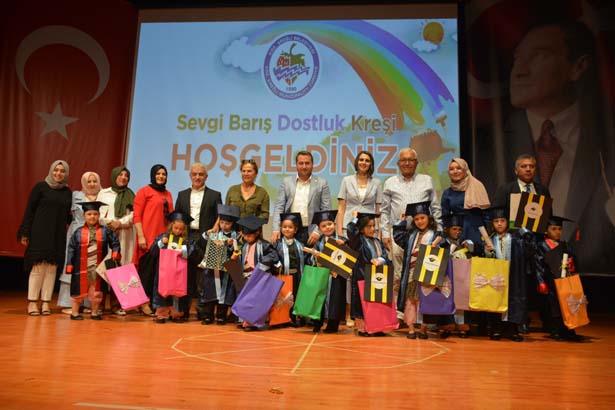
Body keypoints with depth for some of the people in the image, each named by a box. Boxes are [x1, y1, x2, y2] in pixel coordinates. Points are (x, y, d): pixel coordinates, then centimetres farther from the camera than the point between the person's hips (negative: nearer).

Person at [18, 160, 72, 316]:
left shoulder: (67, 191, 10)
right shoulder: (40, 187, -1)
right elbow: (29, 210, -2)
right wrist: (25, 233, -6)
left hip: (58, 236, 4)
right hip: (40, 233, -3)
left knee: (52, 268, 3)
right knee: (38, 267, -5)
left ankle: (46, 302, 8)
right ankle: (32, 302, 5)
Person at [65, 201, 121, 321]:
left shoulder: (105, 231, 0)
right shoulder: (78, 233, 0)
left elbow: (115, 244, 5)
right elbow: (71, 249, 2)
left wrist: (115, 255, -11)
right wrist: (69, 265, -2)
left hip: (98, 268, 1)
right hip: (81, 268, -1)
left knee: (96, 292, 10)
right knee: (79, 291, 8)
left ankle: (95, 313, 24)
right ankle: (75, 313, 22)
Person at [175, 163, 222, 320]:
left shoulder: (214, 195, 6)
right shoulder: (182, 195, 16)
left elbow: (219, 219, 2)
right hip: (186, 239, 3)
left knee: (202, 276, -2)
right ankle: (183, 310, 12)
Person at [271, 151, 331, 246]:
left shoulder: (322, 184, 5)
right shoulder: (286, 182, 9)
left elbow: (326, 211, 1)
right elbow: (279, 208, 5)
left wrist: (318, 232, -11)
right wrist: (275, 230, -8)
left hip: (312, 233, -1)